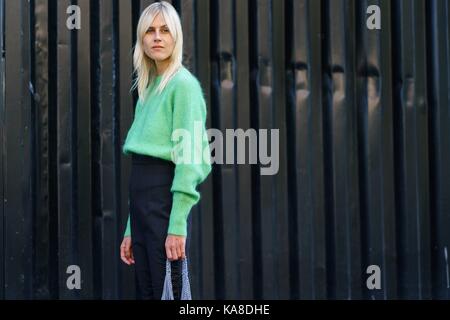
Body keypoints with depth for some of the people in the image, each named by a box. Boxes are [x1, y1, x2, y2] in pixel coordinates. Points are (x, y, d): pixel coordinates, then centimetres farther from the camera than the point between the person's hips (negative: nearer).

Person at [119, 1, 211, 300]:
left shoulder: (183, 84, -6)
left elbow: (188, 157, -13)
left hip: (165, 196, -8)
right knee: (146, 292, 11)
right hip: (141, 197, 8)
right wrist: (131, 230, 16)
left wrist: (178, 225, -20)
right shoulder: (148, 88, 18)